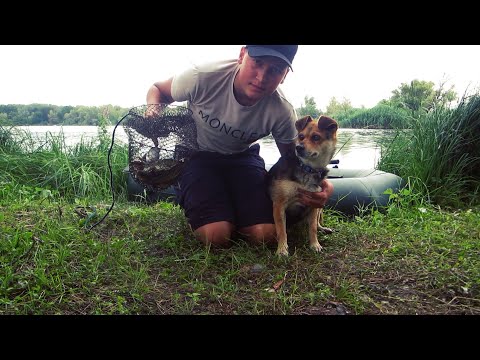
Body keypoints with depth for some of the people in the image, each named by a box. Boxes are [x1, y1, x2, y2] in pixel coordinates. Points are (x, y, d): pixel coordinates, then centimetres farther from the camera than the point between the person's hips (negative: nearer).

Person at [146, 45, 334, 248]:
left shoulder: (282, 113, -23)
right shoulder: (203, 77, -28)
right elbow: (157, 90, -7)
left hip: (242, 156, 2)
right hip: (197, 154, -1)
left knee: (266, 236, -17)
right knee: (217, 236, -22)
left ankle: (230, 210, 14)